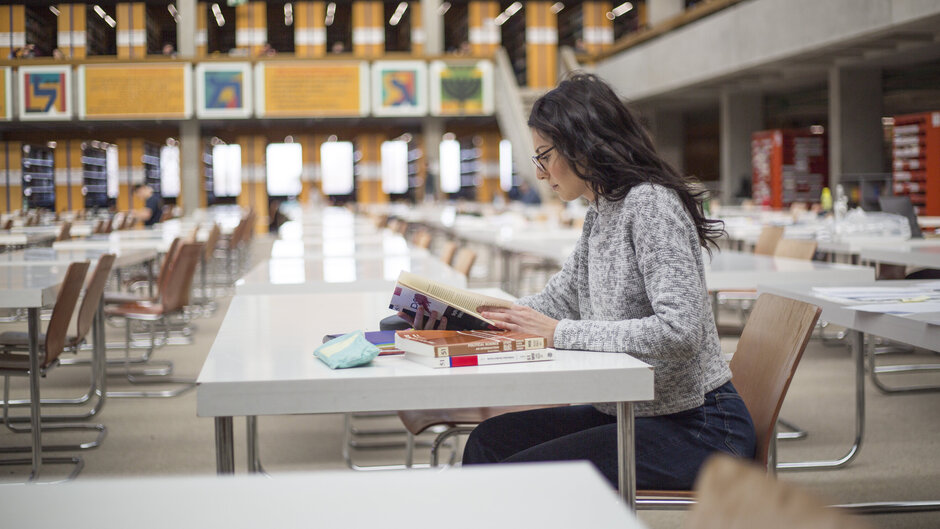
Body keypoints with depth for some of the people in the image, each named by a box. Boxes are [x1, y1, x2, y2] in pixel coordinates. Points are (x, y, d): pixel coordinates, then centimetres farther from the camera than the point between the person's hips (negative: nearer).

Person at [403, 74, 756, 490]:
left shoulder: (650, 203, -17)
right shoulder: (600, 214, 13)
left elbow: (680, 330, -26)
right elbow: (556, 300, 19)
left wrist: (562, 333, -22)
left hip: (698, 428, -9)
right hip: (634, 413, 9)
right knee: (490, 441, 1)